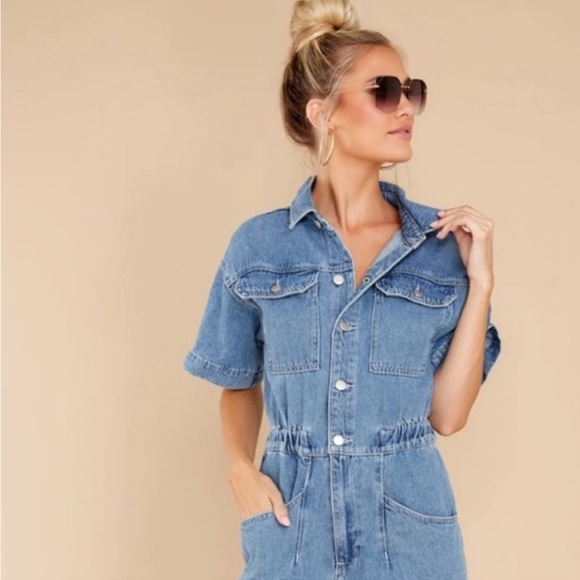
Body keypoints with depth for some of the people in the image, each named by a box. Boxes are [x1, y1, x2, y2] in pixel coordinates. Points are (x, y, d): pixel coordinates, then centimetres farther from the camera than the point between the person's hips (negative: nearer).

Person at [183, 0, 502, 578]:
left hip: (410, 521, 1)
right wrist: (241, 469, -8)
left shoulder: (443, 242, -3)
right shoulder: (257, 244, -3)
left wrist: (480, 281, -10)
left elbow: (447, 413, -5)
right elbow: (239, 384, 9)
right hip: (291, 516, 0)